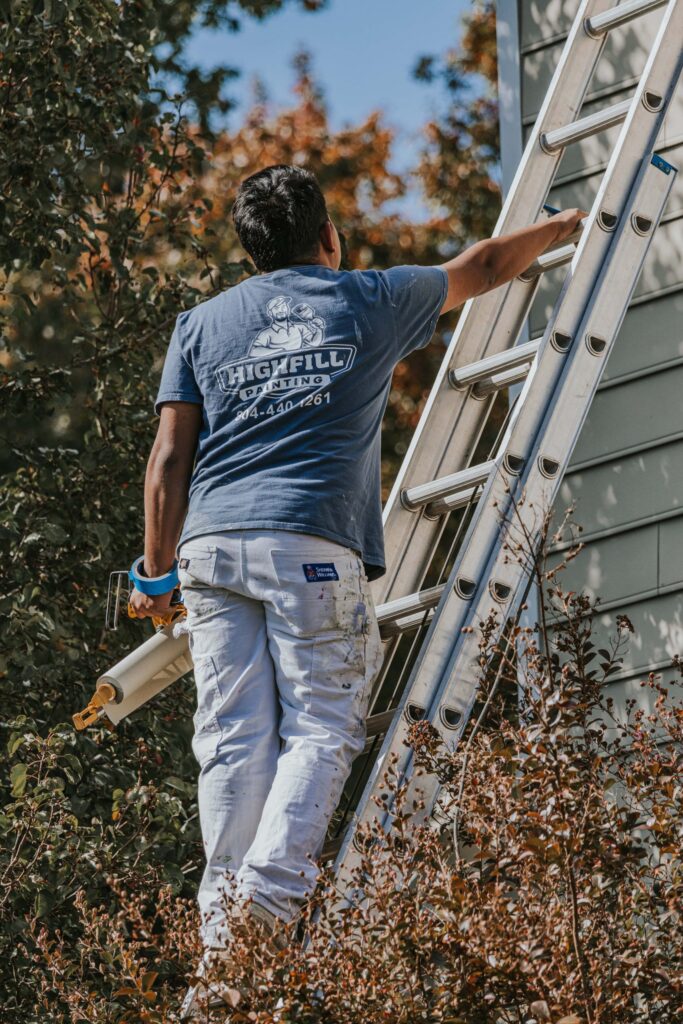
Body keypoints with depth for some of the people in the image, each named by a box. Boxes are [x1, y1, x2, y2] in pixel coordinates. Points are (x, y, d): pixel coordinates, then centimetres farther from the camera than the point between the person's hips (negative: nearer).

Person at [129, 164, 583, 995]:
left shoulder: (201, 324, 17)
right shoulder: (373, 300, 13)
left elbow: (169, 458, 10)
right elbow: (481, 269, 30)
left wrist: (156, 572, 16)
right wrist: (557, 229, 47)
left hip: (213, 542, 3)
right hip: (311, 547, -3)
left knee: (232, 738, 2)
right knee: (320, 730, -3)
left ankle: (224, 931, -2)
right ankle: (271, 899, -22)